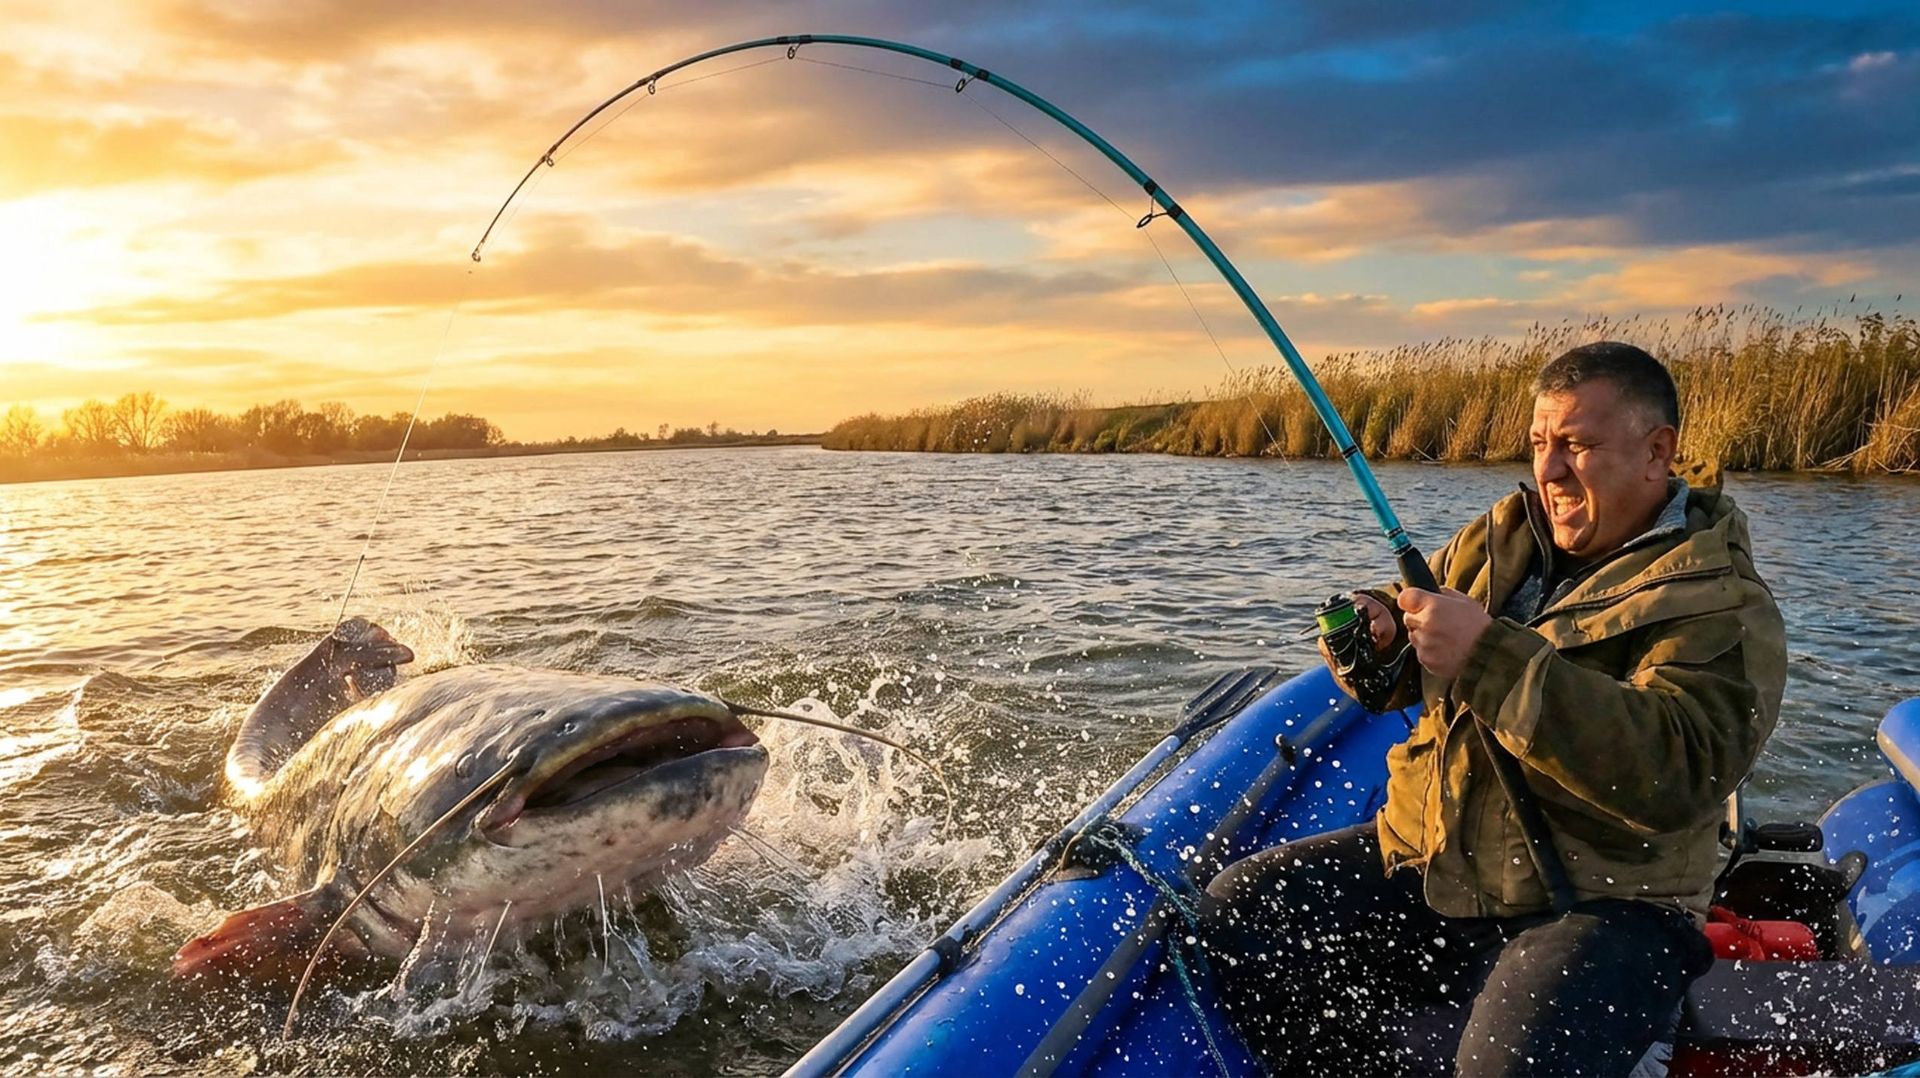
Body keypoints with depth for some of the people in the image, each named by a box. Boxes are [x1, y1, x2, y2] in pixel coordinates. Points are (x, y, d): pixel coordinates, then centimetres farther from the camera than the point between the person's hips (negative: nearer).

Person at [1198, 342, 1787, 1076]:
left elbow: (1674, 773, -27)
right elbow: (1405, 673, 18)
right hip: (1427, 861, 6)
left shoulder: (1723, 608, -10)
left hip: (1593, 904, -6)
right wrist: (1376, 626, -8)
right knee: (1236, 911, -6)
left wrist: (1492, 657, -32)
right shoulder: (1501, 538, 9)